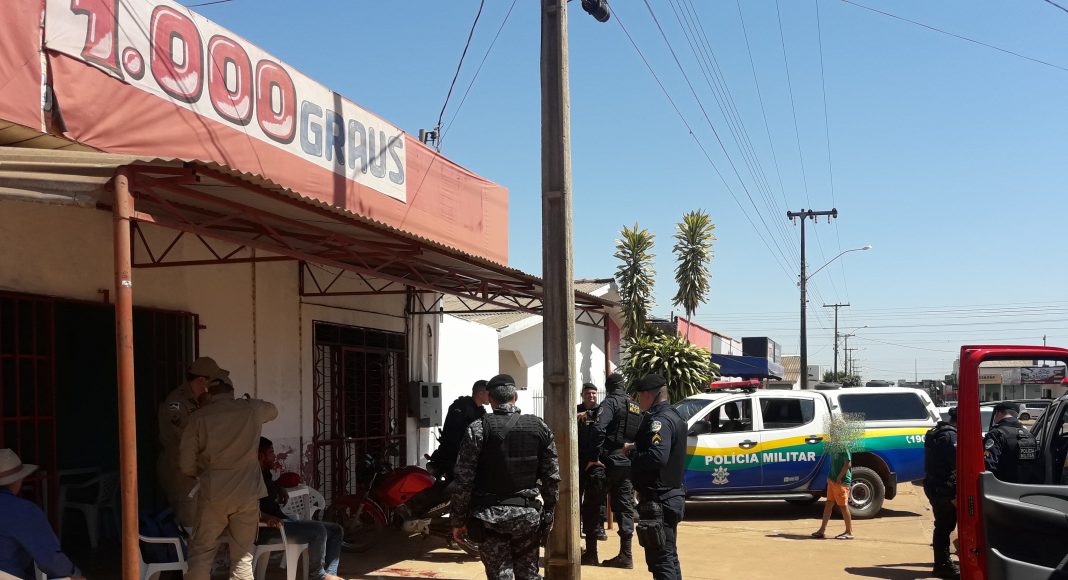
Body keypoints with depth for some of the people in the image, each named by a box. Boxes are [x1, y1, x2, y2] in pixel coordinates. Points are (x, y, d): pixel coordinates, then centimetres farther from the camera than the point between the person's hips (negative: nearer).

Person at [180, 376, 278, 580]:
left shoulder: (199, 417, -1)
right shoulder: (251, 409, 2)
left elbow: (186, 463, 0)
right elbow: (273, 410, 26)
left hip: (213, 494, -1)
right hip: (248, 494, 1)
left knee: (200, 553, 8)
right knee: (242, 557, 6)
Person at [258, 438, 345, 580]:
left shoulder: (265, 475, 22)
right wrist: (268, 518, -37)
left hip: (285, 521, 11)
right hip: (273, 527, -11)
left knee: (335, 530, 7)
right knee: (318, 530, -30)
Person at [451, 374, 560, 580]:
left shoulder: (477, 429, -8)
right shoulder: (539, 427, 2)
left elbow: (464, 480, -8)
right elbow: (552, 476, 5)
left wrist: (458, 520, 0)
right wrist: (549, 513, 16)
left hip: (490, 516, -2)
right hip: (528, 515, 3)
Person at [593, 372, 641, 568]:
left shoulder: (610, 402, -5)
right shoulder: (636, 407, 18)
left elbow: (600, 429, -20)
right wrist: (634, 453, 18)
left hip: (612, 462, -6)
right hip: (630, 464, 6)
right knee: (625, 506, 8)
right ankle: (625, 555, 6)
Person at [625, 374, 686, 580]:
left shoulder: (659, 420, -18)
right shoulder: (673, 416, 15)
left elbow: (657, 456, -31)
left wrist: (632, 453, -15)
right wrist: (636, 448, 4)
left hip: (658, 501, -11)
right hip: (672, 496, 11)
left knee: (660, 559, -8)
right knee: (669, 556, 20)